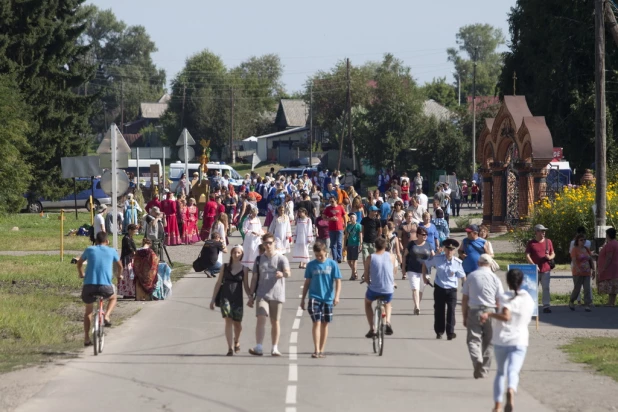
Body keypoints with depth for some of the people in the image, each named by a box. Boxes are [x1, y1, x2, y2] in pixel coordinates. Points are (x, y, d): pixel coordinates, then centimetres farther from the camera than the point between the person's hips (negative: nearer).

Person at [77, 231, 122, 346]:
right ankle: (107, 316, 6)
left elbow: (79, 263, 29)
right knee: (113, 298, 33)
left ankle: (86, 338, 19)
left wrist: (81, 274, 49)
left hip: (88, 285, 1)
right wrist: (119, 275, 51)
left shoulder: (89, 249, 13)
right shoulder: (112, 251, 12)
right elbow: (119, 266, 29)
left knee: (88, 310, 23)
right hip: (105, 286, -1)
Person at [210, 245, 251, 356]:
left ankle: (236, 341, 41)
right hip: (225, 297, -1)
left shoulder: (244, 269, 5)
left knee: (237, 323, 10)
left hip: (237, 299, 1)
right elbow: (218, 283, 9)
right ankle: (230, 348, -18)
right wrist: (213, 299, 6)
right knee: (228, 321, -15)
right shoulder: (225, 267, 5)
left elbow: (246, 286, 8)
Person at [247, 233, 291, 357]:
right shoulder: (259, 259, 10)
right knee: (261, 319, -14)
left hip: (277, 295, -1)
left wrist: (283, 274, -42)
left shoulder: (281, 258, -1)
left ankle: (275, 348, 14)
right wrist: (251, 296, 11)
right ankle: (258, 347, -20)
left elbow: (288, 273, -18)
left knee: (275, 322, 6)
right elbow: (254, 278, 14)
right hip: (262, 294, 1)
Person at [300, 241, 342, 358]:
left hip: (328, 299, 1)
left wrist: (337, 296, -14)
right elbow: (307, 282, 10)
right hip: (314, 297, -1)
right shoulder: (311, 265, 3)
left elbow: (338, 281, -1)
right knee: (316, 322, -12)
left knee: (325, 324, 7)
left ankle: (321, 350, 15)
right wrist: (303, 299, 10)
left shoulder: (332, 264, -1)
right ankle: (316, 350, -16)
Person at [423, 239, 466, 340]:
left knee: (451, 311, -8)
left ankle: (450, 332, -4)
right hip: (439, 289, 2)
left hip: (451, 290, -2)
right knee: (438, 310, 9)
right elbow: (425, 265, 12)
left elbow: (463, 277, 0)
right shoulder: (437, 259, -4)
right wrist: (424, 276, 6)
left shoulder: (458, 263, -7)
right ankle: (439, 332, 22)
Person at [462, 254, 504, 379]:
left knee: (473, 339, -1)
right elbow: (499, 301, 0)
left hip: (474, 312, 0)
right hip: (489, 312, 0)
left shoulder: (471, 276, 3)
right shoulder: (495, 278, 0)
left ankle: (477, 359, -29)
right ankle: (484, 370, 16)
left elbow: (464, 299, 4)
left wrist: (464, 317, 11)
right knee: (487, 342, 11)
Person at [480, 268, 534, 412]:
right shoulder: (529, 300, 6)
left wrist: (489, 314, -14)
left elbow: (506, 316, -23)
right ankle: (511, 391, -45)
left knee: (500, 372, 16)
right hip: (519, 341, 1)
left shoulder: (506, 298, -7)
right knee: (513, 371, -13)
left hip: (501, 340, -1)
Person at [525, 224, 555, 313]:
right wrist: (533, 265, -19)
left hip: (546, 270, 2)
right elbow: (527, 256, -6)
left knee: (546, 288, -3)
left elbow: (553, 254, 15)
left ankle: (546, 306, -3)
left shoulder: (548, 242, 10)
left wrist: (550, 257, -9)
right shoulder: (531, 243, 0)